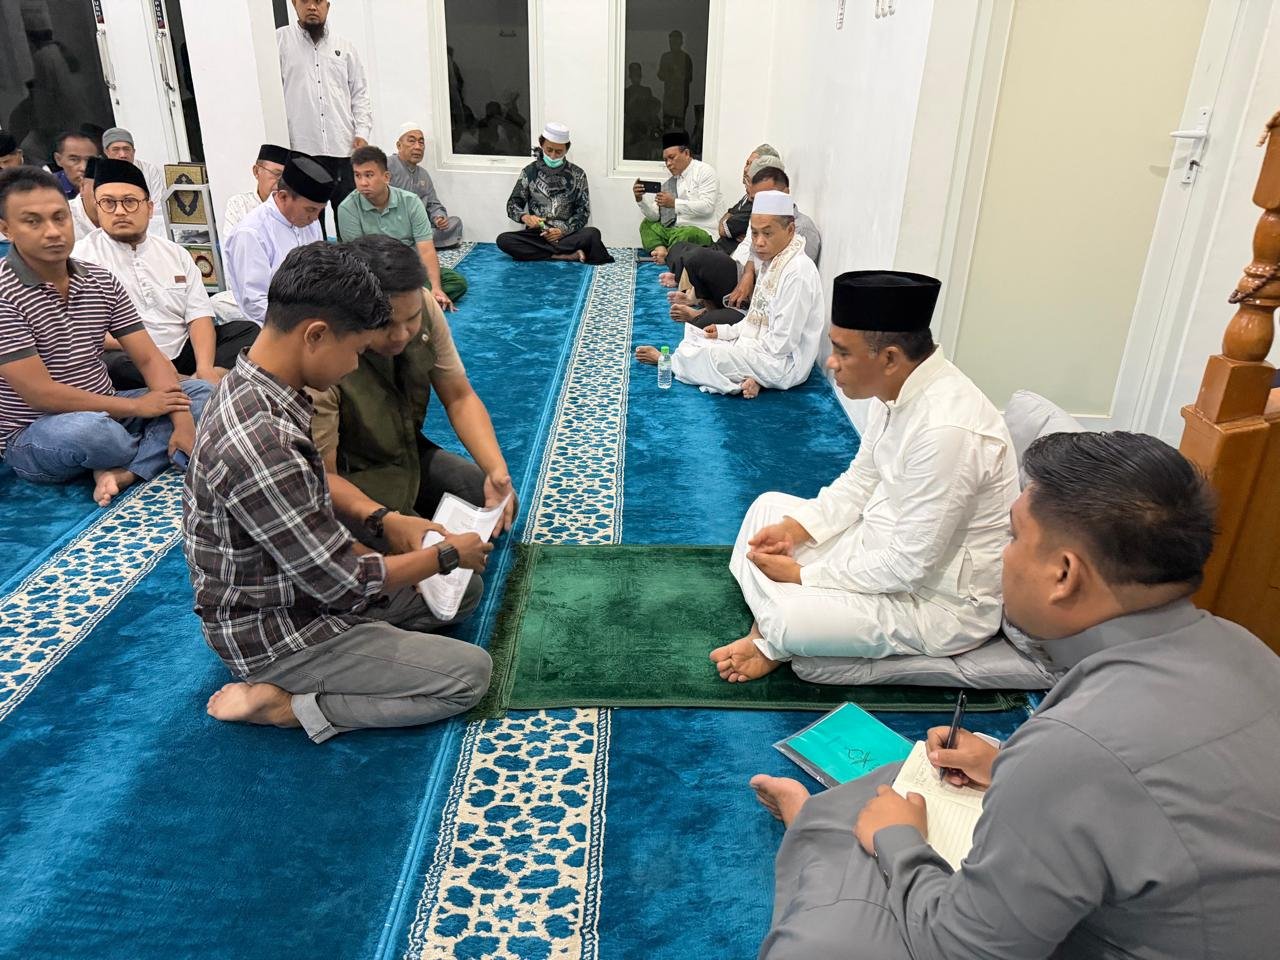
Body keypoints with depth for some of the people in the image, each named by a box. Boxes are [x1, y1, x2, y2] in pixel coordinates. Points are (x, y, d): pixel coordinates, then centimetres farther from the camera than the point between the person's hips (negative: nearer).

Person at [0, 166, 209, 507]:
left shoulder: (101, 281, 1)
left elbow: (150, 359, -2)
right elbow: (40, 393, -21)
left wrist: (183, 422, -18)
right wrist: (136, 406, -16)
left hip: (104, 413, 7)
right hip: (33, 436, -7)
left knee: (202, 392, -1)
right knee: (88, 431, -39)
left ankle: (120, 472, -21)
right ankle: (157, 451, -3)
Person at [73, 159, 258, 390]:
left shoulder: (176, 253, 15)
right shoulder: (84, 256, 2)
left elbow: (199, 315, 5)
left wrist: (205, 368, -14)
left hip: (183, 354, 4)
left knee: (248, 330, -10)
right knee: (113, 364, -38)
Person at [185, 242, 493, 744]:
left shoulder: (250, 387, -3)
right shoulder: (259, 443, -34)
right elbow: (341, 583, -25)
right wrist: (447, 555, -11)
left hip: (302, 585, 9)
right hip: (274, 636, -9)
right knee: (469, 674, -9)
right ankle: (280, 704, -5)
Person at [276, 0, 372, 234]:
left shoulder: (344, 46, 16)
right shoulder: (280, 41, 6)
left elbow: (360, 94, 15)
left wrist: (362, 133, 1)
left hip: (344, 149, 2)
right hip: (301, 149, -2)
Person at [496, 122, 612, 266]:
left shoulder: (577, 174, 3)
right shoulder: (530, 172, 4)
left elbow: (583, 211, 1)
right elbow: (512, 205, 4)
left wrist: (563, 230, -16)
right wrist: (525, 217, -19)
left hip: (567, 234, -2)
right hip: (536, 234, 2)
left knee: (593, 234, -31)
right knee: (503, 240, -29)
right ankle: (568, 255, -29)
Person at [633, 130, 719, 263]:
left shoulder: (704, 171, -1)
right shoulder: (669, 183, 14)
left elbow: (707, 206, -15)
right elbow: (654, 216, 10)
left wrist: (674, 203, -20)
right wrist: (640, 199, -8)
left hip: (699, 231, -7)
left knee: (684, 234, -36)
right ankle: (659, 249, -20)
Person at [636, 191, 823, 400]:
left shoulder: (798, 273, -24)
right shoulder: (773, 261, 6)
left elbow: (782, 343, -25)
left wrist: (741, 347, -14)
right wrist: (725, 331, 4)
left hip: (784, 363, -10)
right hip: (761, 346, 10)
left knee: (706, 354, -19)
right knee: (693, 333, 10)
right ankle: (741, 377, -9)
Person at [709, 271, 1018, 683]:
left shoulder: (946, 430, -33)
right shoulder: (899, 389, -5)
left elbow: (909, 565, -28)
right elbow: (860, 480, 10)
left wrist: (802, 574, -18)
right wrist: (795, 527, -4)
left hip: (936, 598, -9)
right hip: (886, 543, 9)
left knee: (787, 618, -28)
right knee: (769, 507, 11)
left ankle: (773, 642, 7)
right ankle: (767, 634, 7)